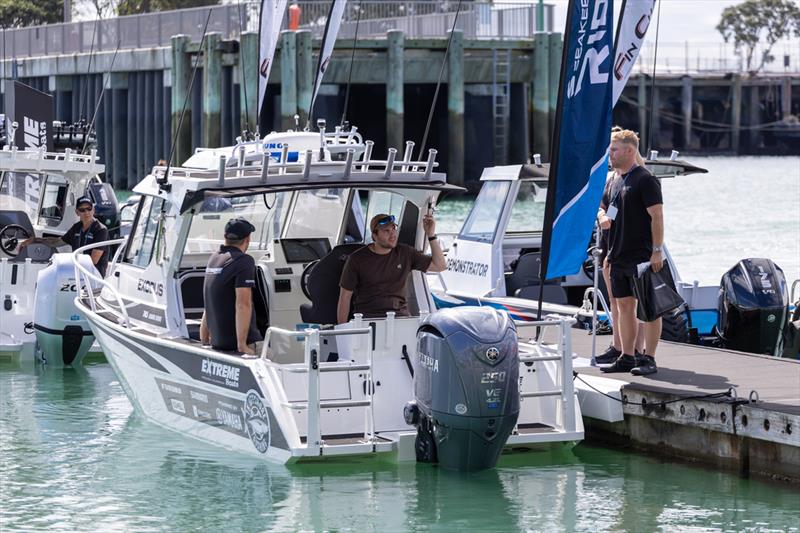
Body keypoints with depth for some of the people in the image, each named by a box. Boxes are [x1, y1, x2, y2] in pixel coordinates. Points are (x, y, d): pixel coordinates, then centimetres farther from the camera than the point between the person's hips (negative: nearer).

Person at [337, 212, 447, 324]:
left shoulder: (405, 253, 11)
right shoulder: (356, 259, 3)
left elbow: (439, 266, 11)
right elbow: (345, 297, 6)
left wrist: (431, 235, 1)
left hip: (400, 315, 2)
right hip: (368, 317, -2)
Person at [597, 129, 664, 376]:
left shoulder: (644, 180, -10)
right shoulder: (616, 181, 16)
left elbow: (657, 216, -15)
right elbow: (606, 208, 30)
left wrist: (657, 251, -20)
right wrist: (603, 218, 5)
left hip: (642, 256, -9)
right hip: (619, 258, 9)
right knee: (624, 306, 10)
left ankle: (649, 359, -5)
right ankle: (627, 358, 15)